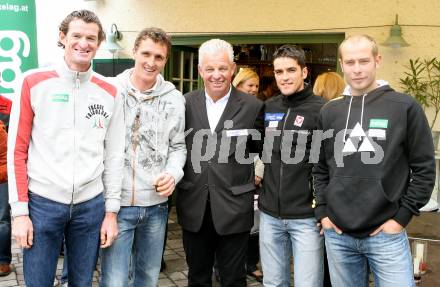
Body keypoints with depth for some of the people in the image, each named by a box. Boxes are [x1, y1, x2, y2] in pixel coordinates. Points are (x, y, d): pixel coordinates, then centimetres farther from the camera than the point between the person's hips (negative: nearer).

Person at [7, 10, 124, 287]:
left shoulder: (110, 92, 3)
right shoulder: (34, 82, -3)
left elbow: (114, 156, 6)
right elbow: (17, 150, -2)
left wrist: (111, 211, 4)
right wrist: (20, 210, -5)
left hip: (91, 205, 2)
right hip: (42, 203, -2)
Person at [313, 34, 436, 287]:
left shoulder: (405, 107, -3)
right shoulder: (329, 112, 7)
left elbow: (424, 168, -3)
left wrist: (402, 217, -6)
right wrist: (322, 211, 4)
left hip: (387, 234, -3)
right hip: (338, 234, 3)